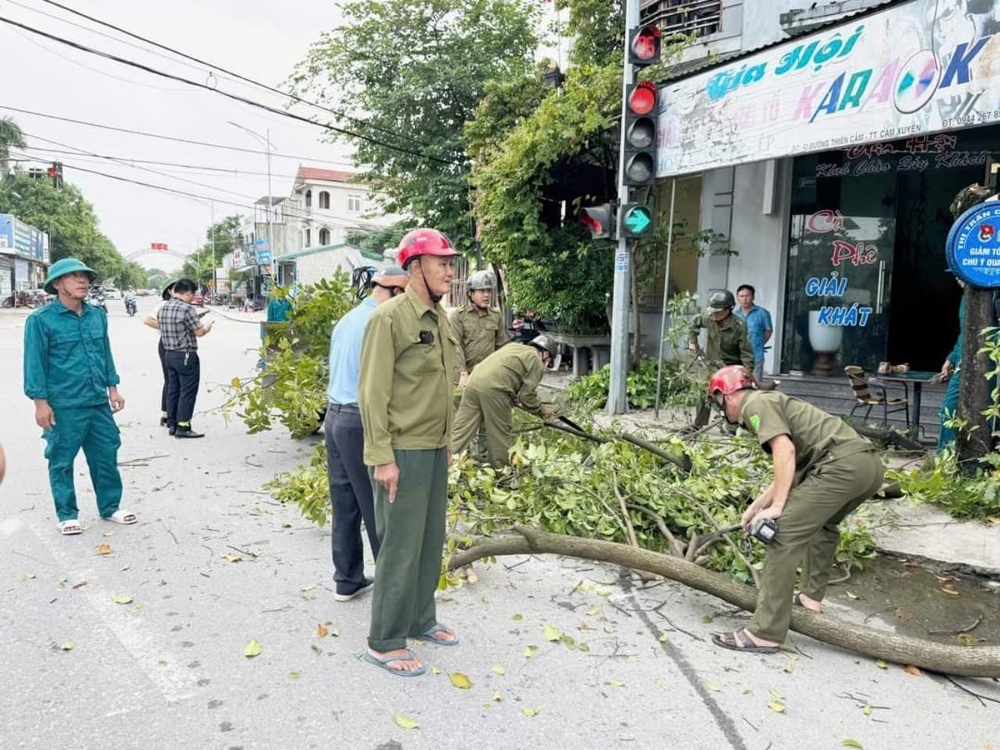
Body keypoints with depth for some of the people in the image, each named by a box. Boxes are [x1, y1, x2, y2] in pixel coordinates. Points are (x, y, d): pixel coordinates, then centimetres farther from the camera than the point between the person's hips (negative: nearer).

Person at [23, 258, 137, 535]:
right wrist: (40, 402, -10)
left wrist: (112, 388, 14)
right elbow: (35, 363, -8)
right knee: (62, 462, 8)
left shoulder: (97, 315, 8)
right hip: (63, 407, -5)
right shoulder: (41, 320, -8)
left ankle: (110, 507, 26)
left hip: (98, 403, 5)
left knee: (106, 456, 11)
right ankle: (67, 514, 22)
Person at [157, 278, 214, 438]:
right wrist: (207, 328, 5)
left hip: (168, 354, 8)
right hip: (186, 355, -8)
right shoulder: (187, 308, -18)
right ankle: (182, 427, -2)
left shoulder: (162, 308, 9)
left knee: (172, 389, 14)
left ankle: (172, 424, 20)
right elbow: (199, 332, -14)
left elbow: (162, 332, 17)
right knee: (187, 391, -3)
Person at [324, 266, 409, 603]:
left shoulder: (346, 319, 15)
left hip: (334, 417, 9)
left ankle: (348, 580, 20)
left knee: (344, 505, 12)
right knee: (380, 508, 0)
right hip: (362, 422, -9)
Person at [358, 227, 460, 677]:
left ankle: (421, 620, 32)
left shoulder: (439, 319, 11)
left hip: (435, 450, 8)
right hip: (403, 453, -8)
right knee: (401, 546, 0)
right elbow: (373, 392, -17)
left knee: (431, 541, 16)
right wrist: (382, 457, -19)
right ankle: (384, 643, 14)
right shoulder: (390, 317, -14)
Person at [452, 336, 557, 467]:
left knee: (459, 431, 8)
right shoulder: (536, 361, 5)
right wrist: (542, 410, 17)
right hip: (493, 389, -7)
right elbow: (527, 395, 2)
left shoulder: (514, 347, 29)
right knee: (500, 435, 10)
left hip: (474, 382, 7)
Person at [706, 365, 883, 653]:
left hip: (843, 464, -10)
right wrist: (756, 506, 33)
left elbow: (785, 450, -14)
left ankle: (765, 633, -10)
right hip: (869, 462, 10)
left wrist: (776, 508, -13)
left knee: (784, 534, -10)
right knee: (822, 523, 34)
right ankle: (812, 596, 37)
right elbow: (792, 473, 32)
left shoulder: (755, 404, 3)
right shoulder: (774, 403, 31)